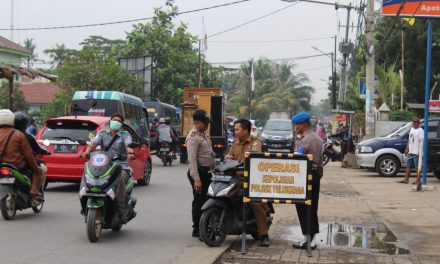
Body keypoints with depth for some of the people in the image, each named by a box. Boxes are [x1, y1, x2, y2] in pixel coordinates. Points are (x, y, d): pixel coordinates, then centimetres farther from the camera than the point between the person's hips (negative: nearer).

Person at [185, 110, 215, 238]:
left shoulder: (205, 133, 14)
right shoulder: (193, 137, -17)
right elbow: (192, 160, -22)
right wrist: (196, 179, -27)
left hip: (207, 171, 10)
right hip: (199, 172, -9)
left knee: (207, 199, 14)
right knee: (199, 201, -6)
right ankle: (197, 230, 0)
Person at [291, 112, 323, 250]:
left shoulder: (303, 140, -14)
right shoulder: (318, 139, 14)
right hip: (316, 175, 9)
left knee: (303, 208, -3)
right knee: (313, 207, 11)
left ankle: (307, 238, -3)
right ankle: (313, 237, 13)